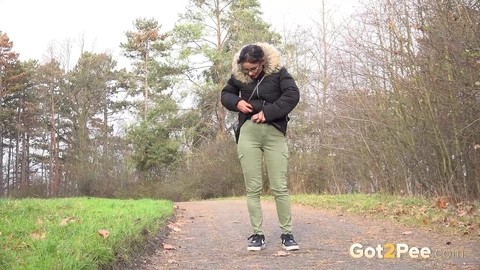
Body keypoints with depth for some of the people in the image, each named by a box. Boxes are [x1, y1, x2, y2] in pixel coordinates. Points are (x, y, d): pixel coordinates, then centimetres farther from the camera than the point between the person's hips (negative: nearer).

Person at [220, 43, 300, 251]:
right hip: (248, 133, 2)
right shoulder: (238, 75, 5)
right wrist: (236, 102, -4)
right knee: (253, 188, 1)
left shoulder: (277, 71, -3)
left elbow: (293, 95, -13)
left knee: (280, 187, -2)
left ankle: (287, 233, 8)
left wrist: (267, 113, -17)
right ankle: (257, 234, 8)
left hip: (275, 133, -2)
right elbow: (225, 95, 19)